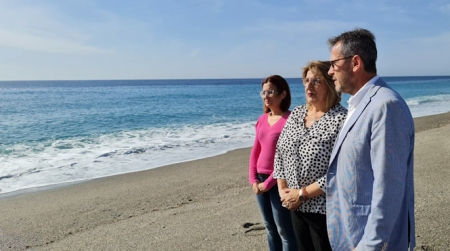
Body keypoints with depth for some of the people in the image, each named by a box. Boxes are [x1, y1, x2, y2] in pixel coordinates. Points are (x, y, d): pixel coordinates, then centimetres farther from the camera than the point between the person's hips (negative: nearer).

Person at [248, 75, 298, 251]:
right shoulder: (262, 119, 9)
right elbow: (255, 151, 11)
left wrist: (269, 182, -14)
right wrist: (253, 179, 1)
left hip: (278, 181, -7)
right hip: (260, 180, 7)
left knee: (284, 230, 2)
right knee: (270, 228, 16)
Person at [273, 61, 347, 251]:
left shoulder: (341, 119, -17)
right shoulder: (296, 114, 4)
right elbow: (280, 152, 9)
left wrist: (302, 193, -17)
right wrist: (283, 189, -1)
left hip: (325, 209, -6)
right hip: (296, 206, 6)